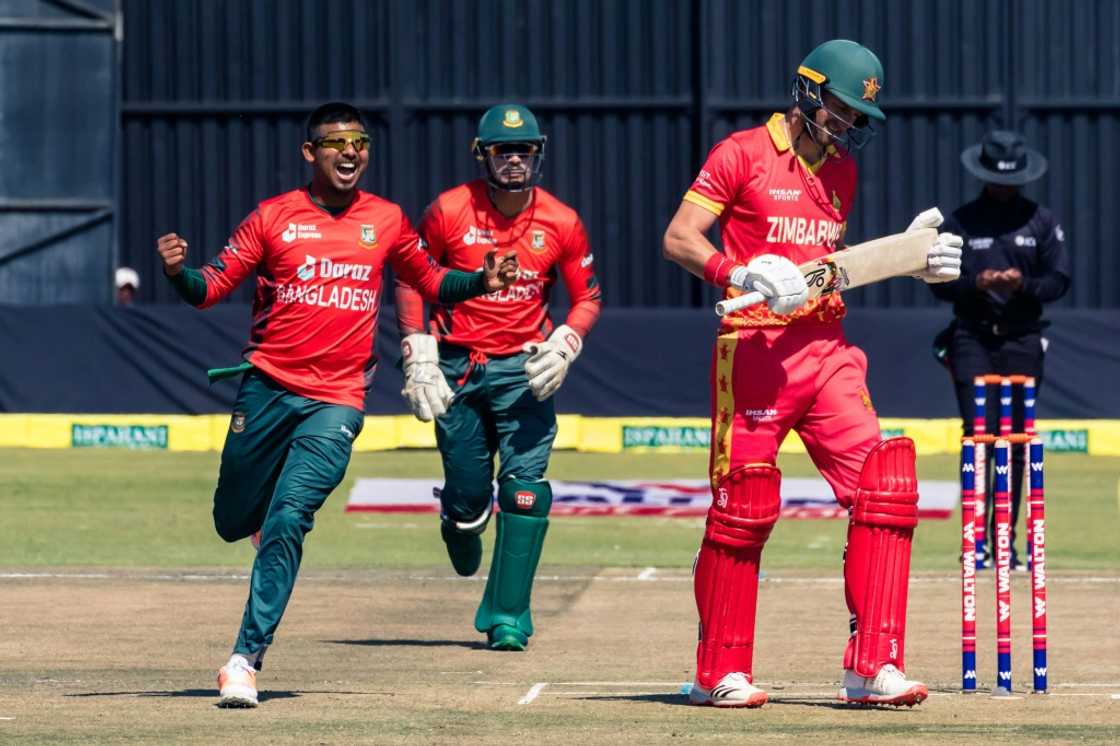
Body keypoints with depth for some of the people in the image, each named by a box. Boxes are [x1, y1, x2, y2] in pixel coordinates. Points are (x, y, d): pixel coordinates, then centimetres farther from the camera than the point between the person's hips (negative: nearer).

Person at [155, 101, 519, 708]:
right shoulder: (273, 217, 1)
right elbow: (211, 287, -1)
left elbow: (429, 280, 20)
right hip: (266, 387, 1)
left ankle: (247, 658, -14)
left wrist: (480, 282, 1)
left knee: (286, 521, -17)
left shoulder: (386, 221, 7)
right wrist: (177, 271, -22)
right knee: (234, 521, 10)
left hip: (336, 402, -1)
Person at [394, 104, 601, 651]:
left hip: (523, 371, 0)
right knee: (467, 493, 3)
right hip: (457, 370, 0)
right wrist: (418, 358, -4)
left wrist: (563, 346, -11)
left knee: (525, 488, -13)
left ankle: (507, 619, -7)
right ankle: (461, 524, 43)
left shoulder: (561, 223, -2)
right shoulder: (449, 211, -5)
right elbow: (410, 282, 4)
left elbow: (587, 297, 8)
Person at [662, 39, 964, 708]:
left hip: (828, 349, 6)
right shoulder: (744, 154, -3)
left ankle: (873, 666, -7)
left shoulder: (841, 171, 17)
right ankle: (721, 674, 8)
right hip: (755, 347, -6)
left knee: (885, 490, -7)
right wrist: (742, 273, -24)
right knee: (743, 508, -4)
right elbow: (679, 238, -8)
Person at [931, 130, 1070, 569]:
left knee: (1016, 444, 3)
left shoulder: (1041, 221, 8)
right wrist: (977, 283, -16)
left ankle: (1006, 544, 10)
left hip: (1023, 341, 2)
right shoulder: (960, 222, 5)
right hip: (972, 340, -2)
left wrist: (1023, 284, -15)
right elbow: (940, 283, 3)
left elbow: (1059, 281, 4)